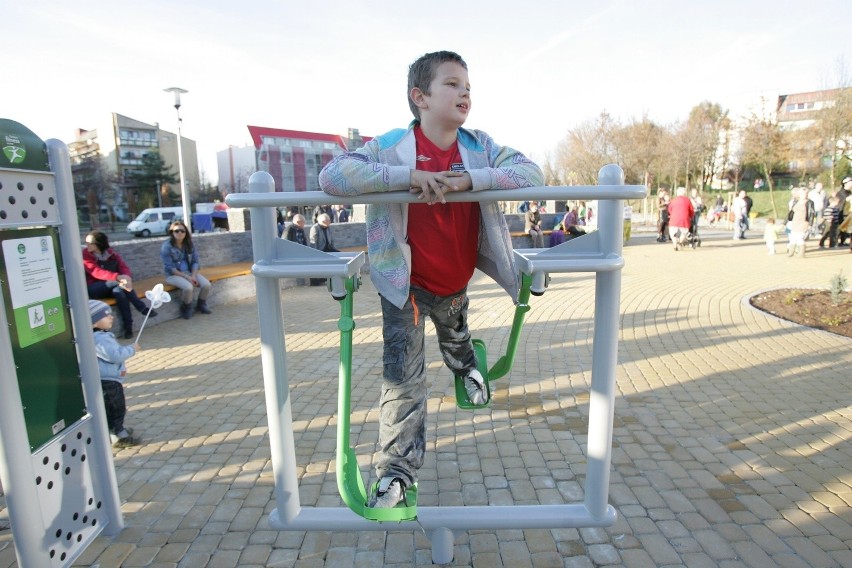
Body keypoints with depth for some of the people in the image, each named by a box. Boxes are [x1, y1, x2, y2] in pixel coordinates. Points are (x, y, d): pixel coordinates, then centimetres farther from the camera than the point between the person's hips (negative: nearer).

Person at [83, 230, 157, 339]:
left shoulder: (111, 254, 4)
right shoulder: (85, 255, -8)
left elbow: (125, 268, -9)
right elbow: (97, 272, -25)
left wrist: (127, 278, -36)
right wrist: (118, 277, -43)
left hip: (112, 287, 3)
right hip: (93, 289, -3)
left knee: (118, 290, -34)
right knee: (116, 282, -32)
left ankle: (128, 325, -36)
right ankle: (142, 308, -30)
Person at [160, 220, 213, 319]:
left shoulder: (189, 244, 3)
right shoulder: (167, 246, -12)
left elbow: (195, 262, 3)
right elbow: (169, 267, -15)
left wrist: (193, 276, -14)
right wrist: (186, 277, -20)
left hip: (190, 272, 5)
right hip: (173, 274, -5)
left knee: (207, 285, -19)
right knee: (188, 287, -34)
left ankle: (201, 305, 10)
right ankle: (186, 308, -3)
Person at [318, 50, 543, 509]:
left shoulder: (479, 147, -9)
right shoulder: (391, 146, -19)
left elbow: (531, 173, -18)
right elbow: (331, 176, -29)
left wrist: (468, 178, -34)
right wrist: (406, 174, -37)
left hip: (457, 281, 4)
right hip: (406, 284, -3)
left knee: (455, 337, 32)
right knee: (403, 376, -2)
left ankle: (465, 368, 69)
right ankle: (397, 469, 14)